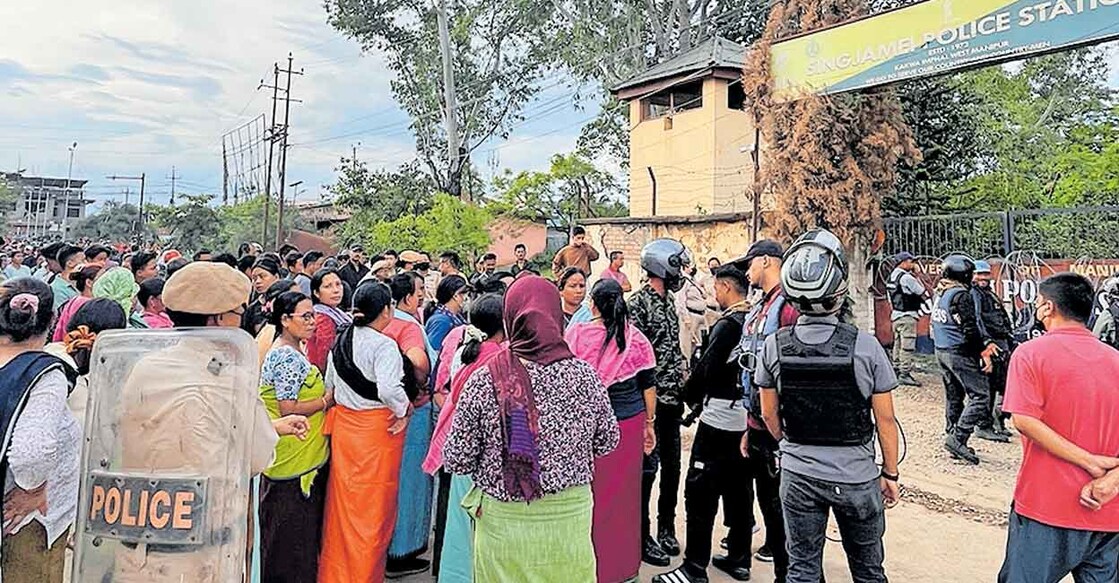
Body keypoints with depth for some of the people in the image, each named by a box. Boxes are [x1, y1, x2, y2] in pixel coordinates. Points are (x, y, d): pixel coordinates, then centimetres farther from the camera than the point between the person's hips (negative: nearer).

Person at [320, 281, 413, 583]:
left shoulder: (340, 342, 5)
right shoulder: (384, 345, -19)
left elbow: (330, 385, 14)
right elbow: (388, 389, -32)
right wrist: (405, 410, -15)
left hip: (343, 425, 7)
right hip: (378, 429, -7)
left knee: (343, 503, 18)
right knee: (374, 507, 8)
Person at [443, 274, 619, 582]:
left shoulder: (484, 381, -17)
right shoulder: (585, 376, -13)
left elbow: (456, 461, -10)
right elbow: (607, 442, 2)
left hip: (503, 519, -1)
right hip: (570, 514, 1)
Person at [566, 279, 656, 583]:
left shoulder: (576, 334, -9)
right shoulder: (636, 339, -2)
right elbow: (649, 386, 2)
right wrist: (649, 424, 12)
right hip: (630, 422, 3)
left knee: (592, 492, 10)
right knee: (625, 490, 14)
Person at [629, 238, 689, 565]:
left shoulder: (668, 301, 13)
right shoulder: (639, 303, -14)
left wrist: (681, 381, 16)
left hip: (672, 399, 9)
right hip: (650, 400, -9)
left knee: (671, 465, 16)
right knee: (647, 467, 1)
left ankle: (666, 528, 31)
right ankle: (642, 537, 14)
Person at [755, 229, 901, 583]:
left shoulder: (774, 346, -10)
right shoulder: (865, 346, -16)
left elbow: (769, 414, 1)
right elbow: (885, 421, -8)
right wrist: (890, 473, 6)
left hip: (797, 474, 2)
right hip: (856, 476, -1)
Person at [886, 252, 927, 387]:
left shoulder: (891, 277, 12)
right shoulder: (906, 277, -15)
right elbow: (924, 293, -7)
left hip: (895, 316, 9)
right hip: (907, 316, -9)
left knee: (898, 344, 15)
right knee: (907, 346, -7)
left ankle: (896, 371, 19)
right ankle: (904, 374, -7)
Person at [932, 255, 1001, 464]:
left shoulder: (940, 293, 12)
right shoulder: (961, 295, -16)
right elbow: (969, 329, -19)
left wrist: (984, 343, 15)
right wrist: (983, 352, -9)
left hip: (941, 351, 9)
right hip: (960, 353, -9)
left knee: (953, 397, 15)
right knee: (980, 396, -5)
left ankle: (953, 437, 20)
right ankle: (957, 438, -10)